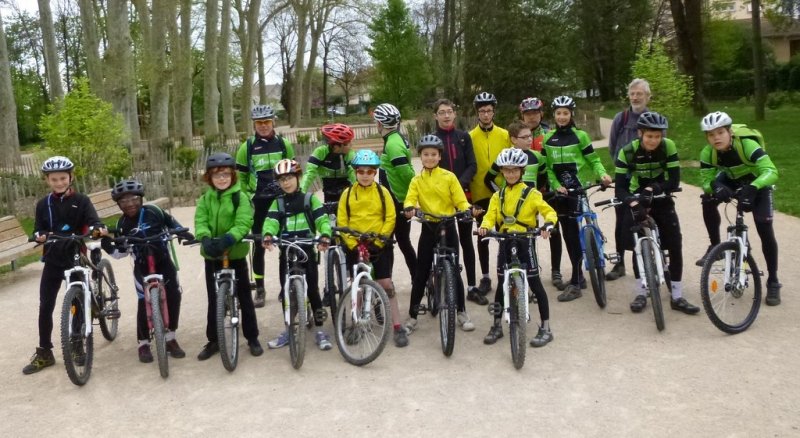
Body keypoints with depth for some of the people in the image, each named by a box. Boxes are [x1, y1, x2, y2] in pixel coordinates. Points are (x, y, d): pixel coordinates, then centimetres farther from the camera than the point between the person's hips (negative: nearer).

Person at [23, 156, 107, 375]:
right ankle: (44, 353, 13)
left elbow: (93, 220, -17)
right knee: (45, 306, 3)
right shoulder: (43, 204, 4)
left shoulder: (81, 201, -3)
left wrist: (99, 228, -40)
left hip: (75, 258, -2)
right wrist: (40, 236, -23)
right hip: (52, 260, 2)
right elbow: (38, 231, 1)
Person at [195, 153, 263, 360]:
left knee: (245, 298, 8)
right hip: (212, 256, 3)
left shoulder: (240, 197, -6)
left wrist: (228, 238, -36)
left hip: (236, 254, -3)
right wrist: (205, 239, -31)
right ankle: (213, 341, 25)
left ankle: (252, 338, 20)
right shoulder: (205, 200, 3)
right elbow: (200, 222, -10)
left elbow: (243, 223, -18)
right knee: (214, 300, 13)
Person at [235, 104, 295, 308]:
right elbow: (240, 177, 5)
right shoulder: (247, 147, -1)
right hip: (258, 202, -1)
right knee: (258, 245, 2)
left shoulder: (284, 144, 3)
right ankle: (259, 289, 12)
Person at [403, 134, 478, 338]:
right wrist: (409, 208, -31)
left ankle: (461, 312, 18)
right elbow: (410, 199, -9)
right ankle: (412, 316, 12)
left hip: (448, 228, -1)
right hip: (428, 229, 1)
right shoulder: (417, 180, 4)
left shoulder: (449, 177, 1)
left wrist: (468, 209, -24)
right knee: (421, 273, 3)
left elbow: (460, 200, -3)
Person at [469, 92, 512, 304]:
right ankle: (485, 277, 17)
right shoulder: (470, 137, 0)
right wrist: (467, 189, -5)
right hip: (480, 193, -1)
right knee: (483, 236, 7)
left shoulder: (504, 135, 4)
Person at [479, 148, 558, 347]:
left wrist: (548, 225, -31)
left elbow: (549, 212, -9)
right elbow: (490, 216, -1)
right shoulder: (497, 196, 9)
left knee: (534, 283, -1)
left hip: (524, 241, -3)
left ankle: (545, 328, 6)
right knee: (501, 284, 8)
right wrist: (484, 227, -24)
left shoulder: (531, 193, -2)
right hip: (505, 242, 4)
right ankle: (497, 326, 20)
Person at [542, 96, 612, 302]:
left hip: (577, 190, -4)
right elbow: (547, 167, 7)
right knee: (567, 234, 9)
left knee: (574, 233, -8)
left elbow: (593, 160, -2)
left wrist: (603, 174, -21)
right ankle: (579, 276, 22)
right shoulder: (548, 138, 6)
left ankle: (575, 283, -4)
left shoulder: (580, 135, -3)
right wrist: (556, 185, -8)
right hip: (559, 191, 4)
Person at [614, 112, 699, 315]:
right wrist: (633, 202, -40)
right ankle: (640, 293, 12)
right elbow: (619, 187, -22)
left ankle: (677, 296, 4)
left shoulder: (669, 147, -18)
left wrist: (652, 189, -36)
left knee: (675, 245, -6)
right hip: (637, 201, -1)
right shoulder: (627, 151, -19)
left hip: (661, 201, 1)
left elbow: (674, 181, -20)